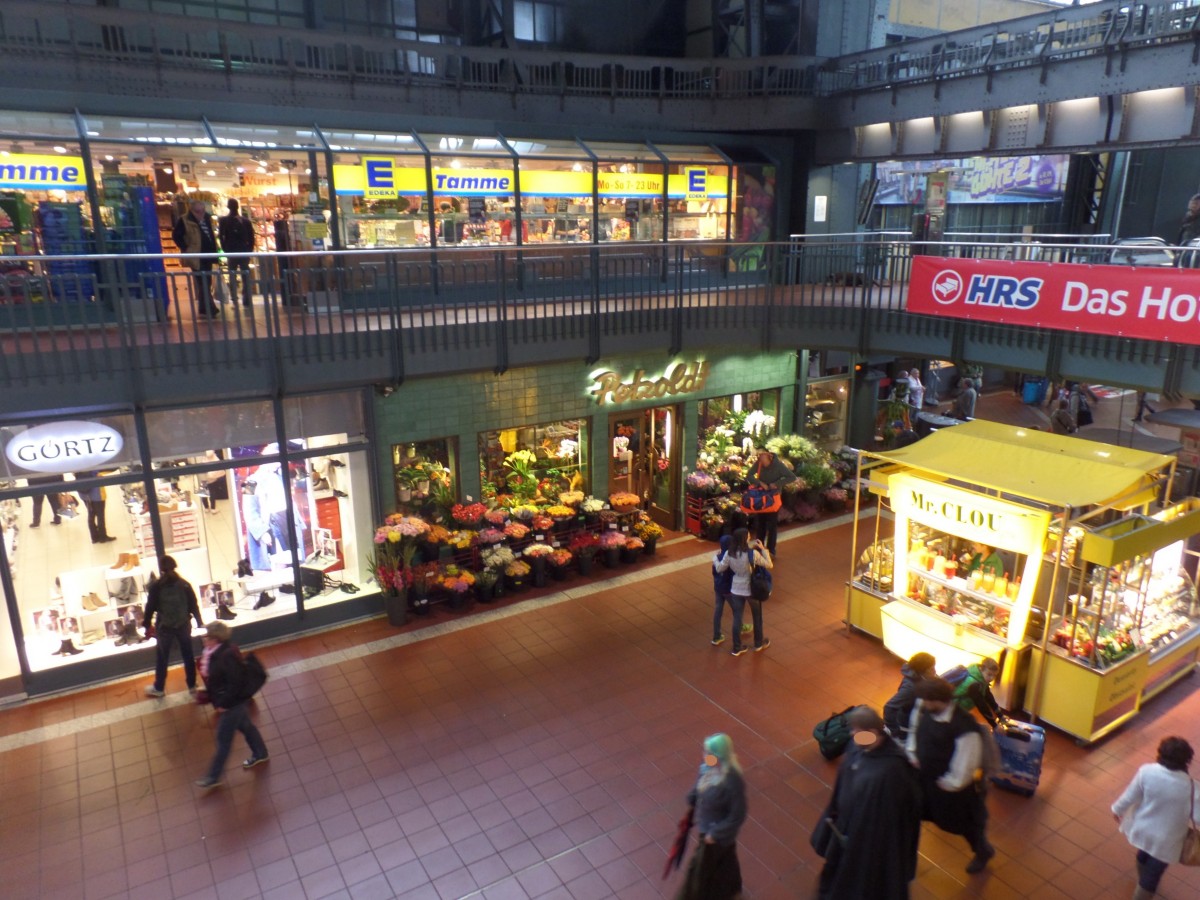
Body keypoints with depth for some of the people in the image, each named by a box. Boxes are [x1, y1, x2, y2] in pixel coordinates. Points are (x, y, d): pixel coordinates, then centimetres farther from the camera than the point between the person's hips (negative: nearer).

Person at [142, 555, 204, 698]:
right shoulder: (185, 585, -5)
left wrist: (147, 626, 6)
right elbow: (194, 606, -1)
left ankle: (158, 688, 28)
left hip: (164, 627, -1)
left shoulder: (156, 587, -9)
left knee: (162, 658, 14)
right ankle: (192, 686, 22)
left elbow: (150, 608, -6)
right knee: (188, 656, 13)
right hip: (184, 625, 1)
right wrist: (199, 622, 11)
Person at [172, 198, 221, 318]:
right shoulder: (184, 221, -9)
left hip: (207, 256, 7)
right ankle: (210, 309, -11)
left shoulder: (207, 219, 10)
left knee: (207, 283, 12)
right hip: (196, 257, -7)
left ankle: (203, 308, 23)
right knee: (203, 283, -9)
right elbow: (176, 235, -8)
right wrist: (186, 249, -12)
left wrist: (214, 251, 13)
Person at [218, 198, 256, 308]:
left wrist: (225, 249, 6)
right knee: (245, 277, 6)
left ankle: (234, 300, 0)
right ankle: (246, 300, 2)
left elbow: (221, 236, -4)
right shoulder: (246, 220, 1)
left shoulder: (223, 220, -2)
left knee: (232, 277, 6)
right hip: (244, 251, 1)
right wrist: (250, 250, 7)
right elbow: (251, 237, 0)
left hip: (231, 252, -1)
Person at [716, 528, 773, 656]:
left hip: (736, 589, 3)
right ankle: (759, 643, 39)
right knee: (757, 616, 22)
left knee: (737, 618, 15)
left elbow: (720, 569, -2)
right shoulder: (753, 553, -24)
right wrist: (763, 549, -7)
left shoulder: (729, 553, -13)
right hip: (752, 589, -3)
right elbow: (770, 565, -14)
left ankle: (737, 648, 25)